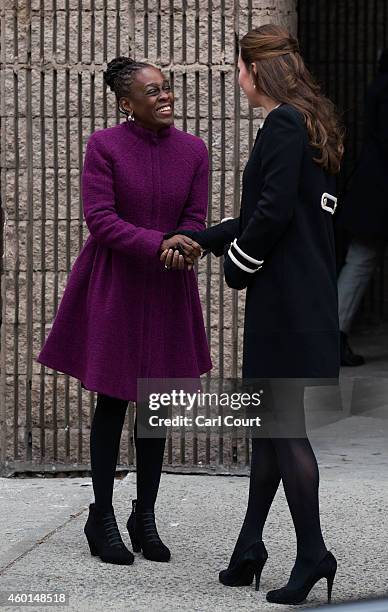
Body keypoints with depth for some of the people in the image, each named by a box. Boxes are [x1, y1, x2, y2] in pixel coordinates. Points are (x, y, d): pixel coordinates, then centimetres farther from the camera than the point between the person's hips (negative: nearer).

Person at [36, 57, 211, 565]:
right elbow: (99, 218, -16)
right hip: (113, 287, -4)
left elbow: (196, 217, 1)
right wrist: (158, 244, -27)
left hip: (168, 290, 4)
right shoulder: (104, 146, -10)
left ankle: (145, 517, 18)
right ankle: (102, 518, 11)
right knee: (112, 402, 1)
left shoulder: (193, 150, 1)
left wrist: (182, 248, -21)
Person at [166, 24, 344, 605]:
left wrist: (237, 266, -6)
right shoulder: (309, 126, 17)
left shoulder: (284, 126, -13)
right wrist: (195, 240, 25)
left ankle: (312, 552, 0)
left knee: (283, 426, -5)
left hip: (286, 299, -10)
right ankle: (250, 548, 20)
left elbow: (274, 212, -21)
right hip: (304, 296, 10)